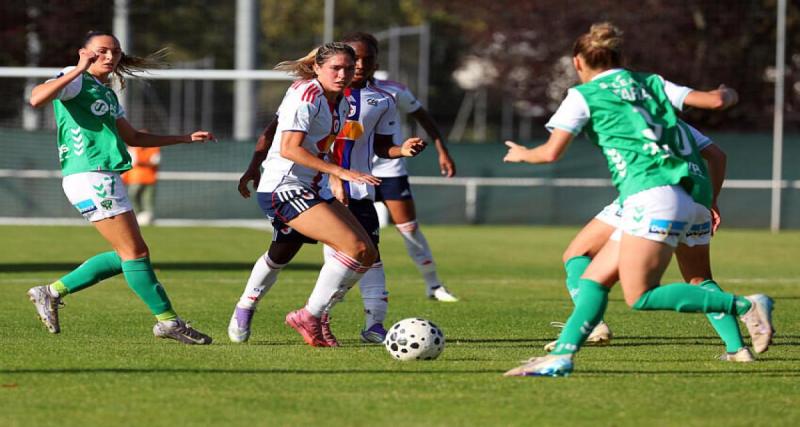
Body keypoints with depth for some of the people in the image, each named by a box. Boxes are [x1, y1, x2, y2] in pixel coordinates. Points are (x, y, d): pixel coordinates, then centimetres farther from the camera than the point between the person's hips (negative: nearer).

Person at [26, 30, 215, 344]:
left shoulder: (107, 94, 22)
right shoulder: (77, 81, -5)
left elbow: (132, 137, 32)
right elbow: (37, 98, -24)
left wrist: (185, 138, 32)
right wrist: (78, 70, -27)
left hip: (107, 179, 10)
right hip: (89, 177, -10)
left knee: (127, 256, 12)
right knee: (136, 253, -7)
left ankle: (52, 293, 16)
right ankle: (168, 321, 1)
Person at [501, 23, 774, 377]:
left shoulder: (584, 96, 7)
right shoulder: (652, 83, 22)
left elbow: (551, 152, 4)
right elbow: (715, 99, 20)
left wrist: (522, 154, 26)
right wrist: (727, 95, 44)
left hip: (655, 192, -8)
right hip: (694, 198, 8)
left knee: (640, 297, -11)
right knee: (595, 278, 10)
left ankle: (744, 306, -15)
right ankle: (561, 356, 2)